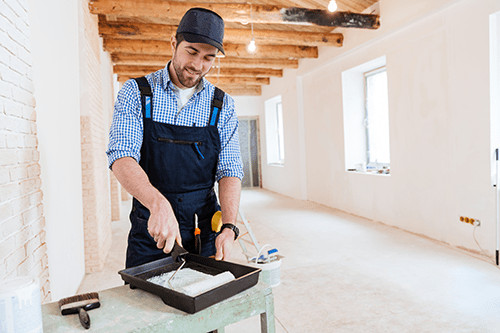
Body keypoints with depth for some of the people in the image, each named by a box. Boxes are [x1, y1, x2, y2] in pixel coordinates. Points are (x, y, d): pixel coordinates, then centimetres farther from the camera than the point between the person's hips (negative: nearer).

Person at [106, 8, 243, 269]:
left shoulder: (222, 105, 1)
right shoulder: (135, 93, -3)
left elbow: (230, 170, -2)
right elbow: (121, 156, -16)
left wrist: (228, 228, -17)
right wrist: (158, 204, -34)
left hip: (206, 231, 2)